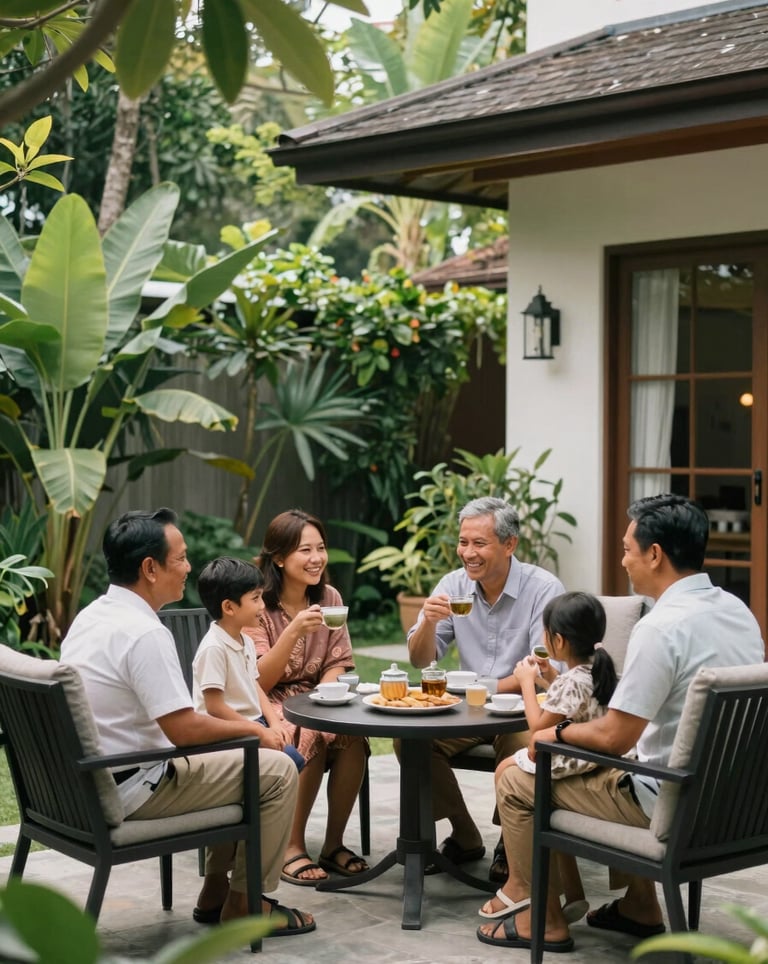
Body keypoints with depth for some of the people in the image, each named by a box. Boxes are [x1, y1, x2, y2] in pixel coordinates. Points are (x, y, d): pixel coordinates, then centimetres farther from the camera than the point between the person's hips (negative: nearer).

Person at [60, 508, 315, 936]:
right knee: (278, 770, -3)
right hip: (129, 792, -10)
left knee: (231, 758, 24)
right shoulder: (144, 633, -24)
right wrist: (251, 728, -6)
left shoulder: (90, 616, 7)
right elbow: (184, 730, -24)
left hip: (87, 781, 10)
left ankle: (216, 892, 28)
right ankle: (243, 904, 9)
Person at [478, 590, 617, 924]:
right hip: (590, 757, 10)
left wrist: (527, 682, -8)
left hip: (568, 764, -10)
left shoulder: (571, 682, -25)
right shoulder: (597, 669, 4)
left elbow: (538, 727, -17)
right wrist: (550, 676, 15)